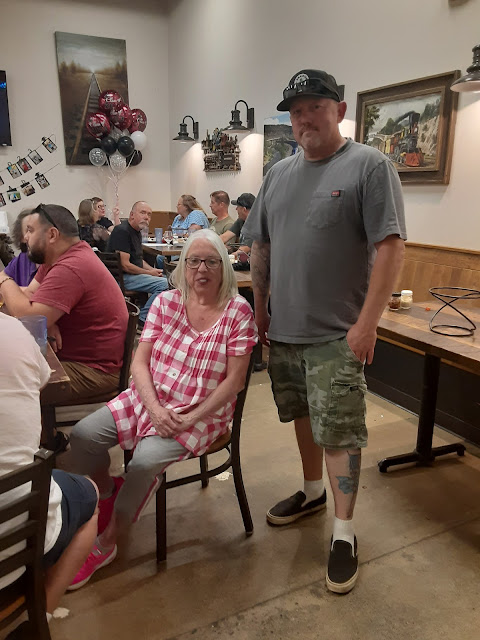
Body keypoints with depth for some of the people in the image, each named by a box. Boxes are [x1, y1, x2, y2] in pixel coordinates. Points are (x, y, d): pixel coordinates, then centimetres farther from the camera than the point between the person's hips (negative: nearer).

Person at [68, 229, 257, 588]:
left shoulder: (238, 312, -9)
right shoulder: (165, 303, 1)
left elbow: (234, 381, -11)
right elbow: (140, 362, 0)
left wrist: (191, 419, -18)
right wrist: (155, 409, -15)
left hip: (202, 413, -4)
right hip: (149, 398, 5)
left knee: (146, 460, -26)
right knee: (83, 435, -11)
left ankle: (106, 543, 1)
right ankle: (107, 494, 21)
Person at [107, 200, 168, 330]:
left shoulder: (137, 232, 15)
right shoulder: (122, 231, -16)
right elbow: (125, 265, -21)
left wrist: (153, 270, 5)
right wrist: (150, 273, -12)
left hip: (133, 275, 11)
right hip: (121, 277, -11)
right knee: (163, 284, -23)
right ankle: (143, 320, -15)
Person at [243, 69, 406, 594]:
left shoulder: (369, 166, -7)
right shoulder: (279, 173, 11)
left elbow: (390, 247, -13)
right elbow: (261, 247, 15)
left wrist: (367, 323, -18)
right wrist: (260, 307, 12)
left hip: (336, 334, -5)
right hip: (283, 330, 6)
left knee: (339, 432, 1)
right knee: (303, 416, 19)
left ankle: (344, 532, 17)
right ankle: (312, 491, 40)